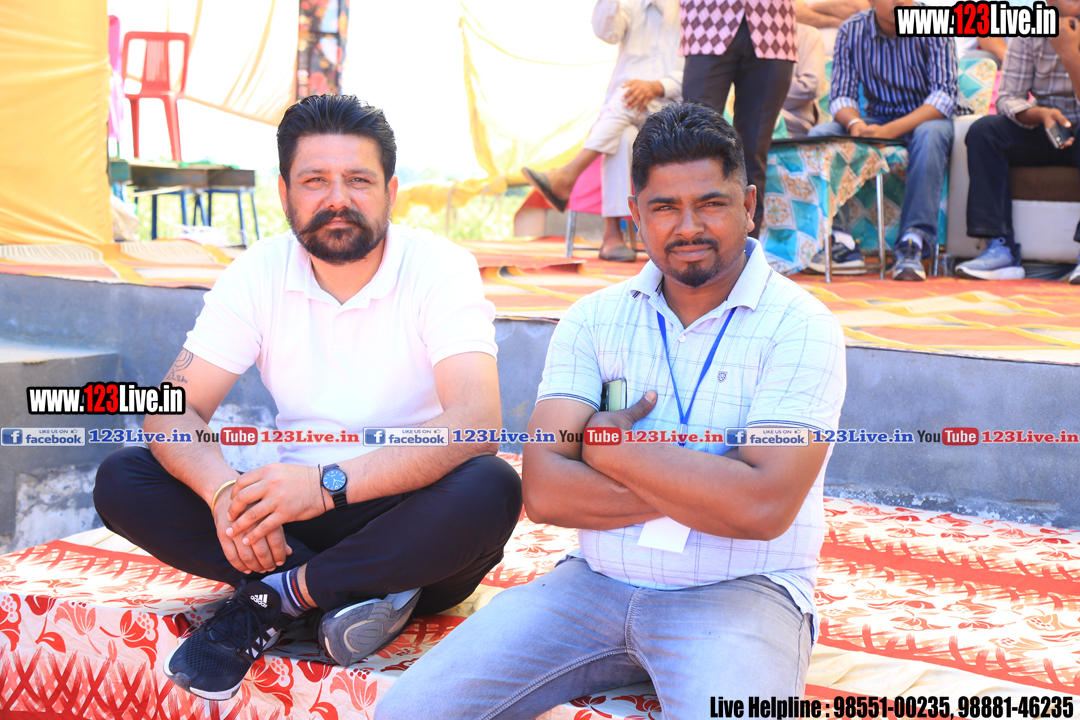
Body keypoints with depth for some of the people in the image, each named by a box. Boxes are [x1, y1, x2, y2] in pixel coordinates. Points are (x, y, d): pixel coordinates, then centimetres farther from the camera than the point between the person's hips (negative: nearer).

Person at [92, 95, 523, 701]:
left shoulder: (441, 269, -12)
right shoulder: (259, 274, -1)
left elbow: (476, 421, -26)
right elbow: (174, 411, -6)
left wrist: (332, 482, -39)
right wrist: (223, 489, -30)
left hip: (410, 521, -3)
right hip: (297, 523, 3)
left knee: (492, 489, -35)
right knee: (121, 480, -14)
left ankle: (277, 596, -19)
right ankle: (349, 592, -20)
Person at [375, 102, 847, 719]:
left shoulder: (801, 326, -6)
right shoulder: (595, 319, 6)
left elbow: (764, 506, -19)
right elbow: (543, 492, -5)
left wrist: (612, 447, -9)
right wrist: (704, 487, -13)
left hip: (740, 593, -4)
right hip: (595, 580, 4)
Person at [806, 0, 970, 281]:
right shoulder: (851, 31, -5)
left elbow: (945, 94, -23)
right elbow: (841, 96, -6)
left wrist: (890, 130, -36)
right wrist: (856, 124, -32)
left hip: (929, 117, -3)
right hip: (878, 118, 3)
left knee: (929, 135, -38)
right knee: (820, 135, -20)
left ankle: (913, 244, -42)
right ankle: (840, 243, -27)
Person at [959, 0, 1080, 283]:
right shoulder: (1029, 34, -4)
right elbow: (1008, 99, -11)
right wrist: (1040, 114, -30)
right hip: (1044, 132, 3)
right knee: (983, 130, -23)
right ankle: (1001, 248, -30)